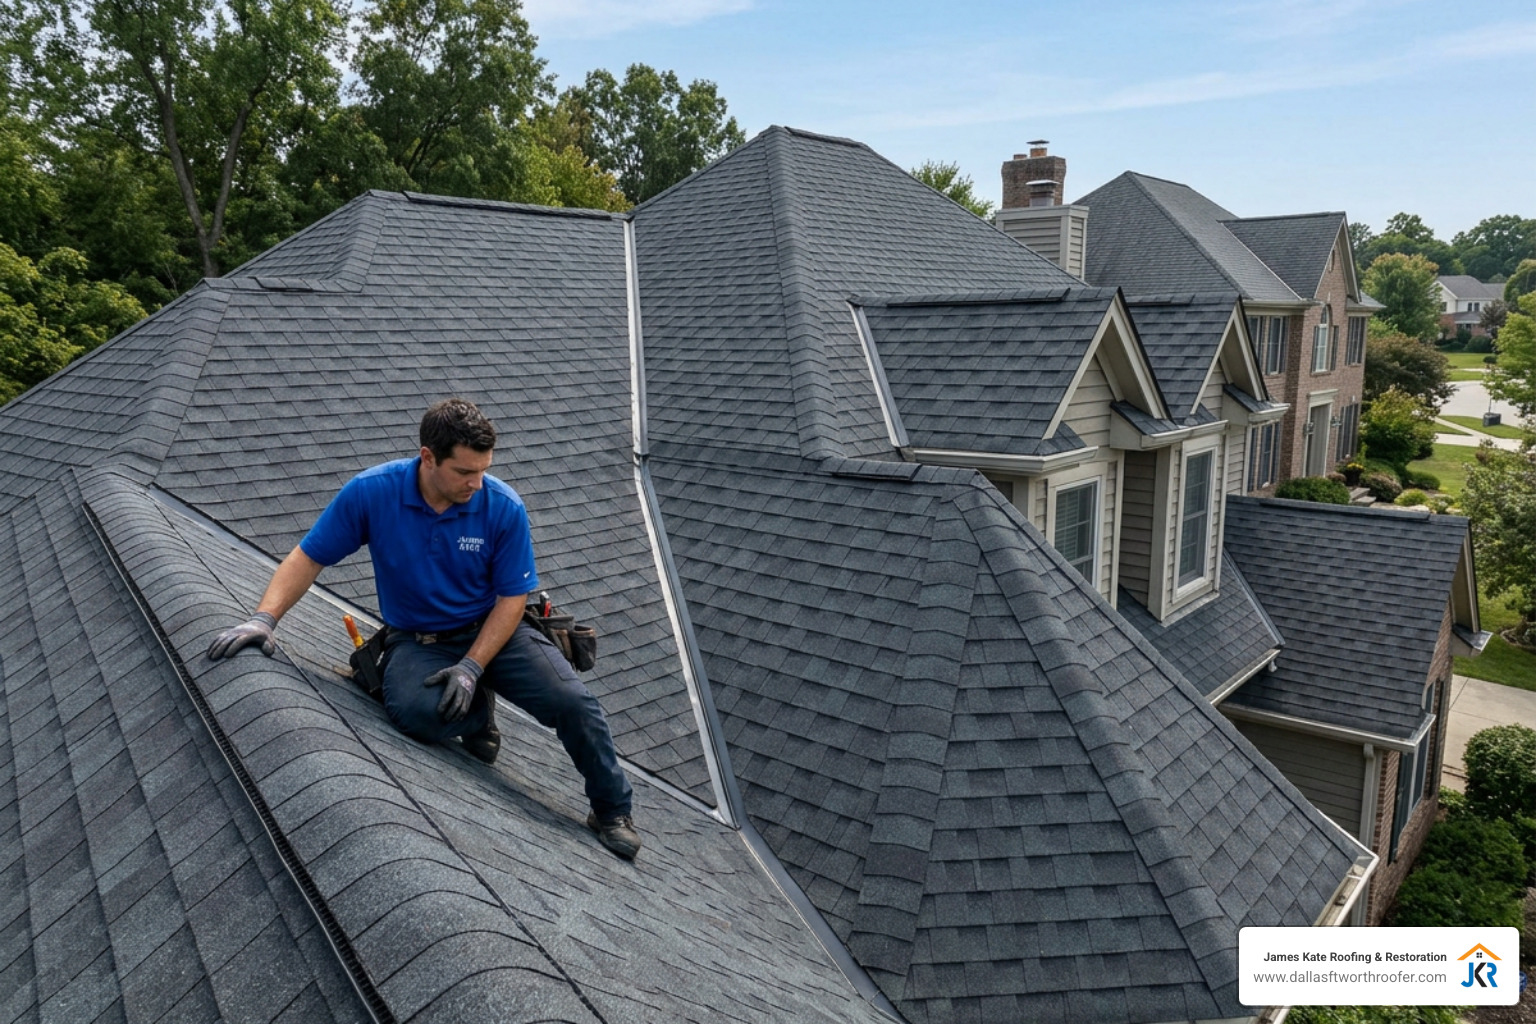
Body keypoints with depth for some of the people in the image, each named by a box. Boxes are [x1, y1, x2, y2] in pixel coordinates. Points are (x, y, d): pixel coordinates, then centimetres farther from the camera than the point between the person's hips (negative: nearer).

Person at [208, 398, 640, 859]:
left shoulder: (504, 508, -17)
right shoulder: (371, 492, -16)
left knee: (572, 702, -20)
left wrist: (472, 666, -20)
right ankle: (478, 711, 4)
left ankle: (611, 812, 7)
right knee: (414, 710, -35)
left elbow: (512, 596, -11)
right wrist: (265, 618, -19)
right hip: (416, 641, 0)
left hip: (491, 630, 0)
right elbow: (308, 558, -6)